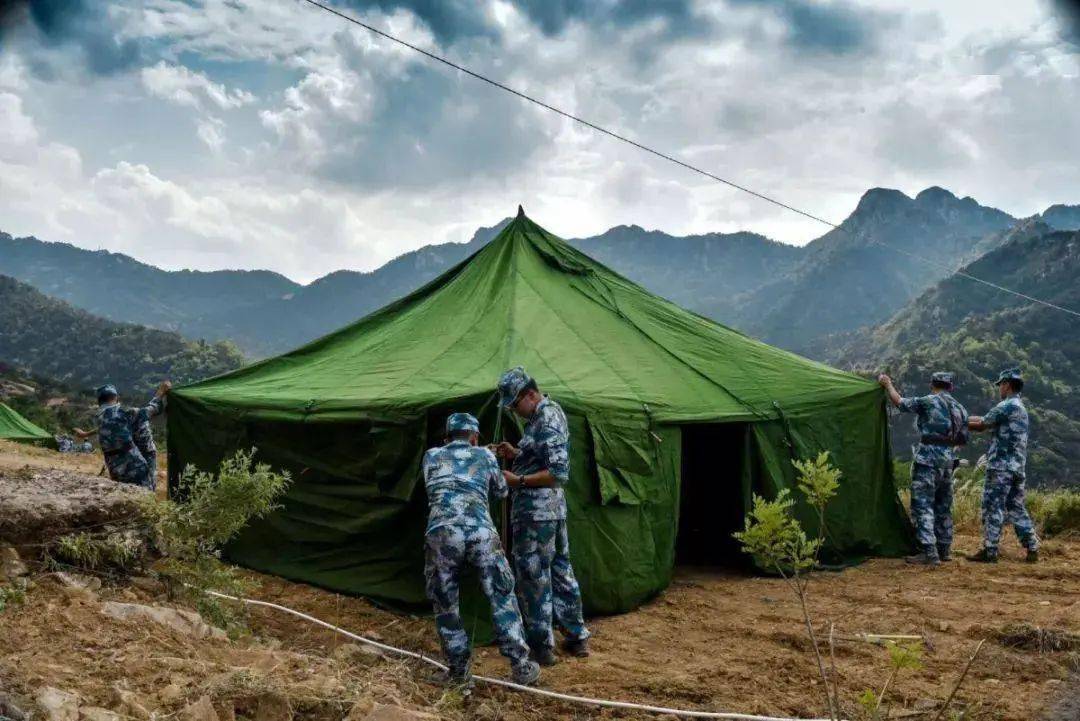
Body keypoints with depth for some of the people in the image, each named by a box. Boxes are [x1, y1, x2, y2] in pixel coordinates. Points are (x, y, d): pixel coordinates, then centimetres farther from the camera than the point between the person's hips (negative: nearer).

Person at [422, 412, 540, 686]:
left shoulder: (431, 456, 20)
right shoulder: (484, 456, 19)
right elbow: (502, 491, 33)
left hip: (441, 535, 0)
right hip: (481, 533, 0)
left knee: (445, 604, 16)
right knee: (502, 598, 13)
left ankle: (458, 670, 23)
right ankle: (522, 668, 18)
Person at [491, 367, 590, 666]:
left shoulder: (547, 420, -18)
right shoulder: (550, 411, 12)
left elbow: (559, 473, -23)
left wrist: (518, 480, -19)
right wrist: (516, 454, 10)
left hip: (535, 512, -10)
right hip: (554, 508, 10)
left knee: (533, 578, 1)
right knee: (560, 569, 17)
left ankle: (542, 646, 11)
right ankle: (577, 636, 27)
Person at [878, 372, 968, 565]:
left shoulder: (927, 401, -8)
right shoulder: (960, 409, 11)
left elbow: (900, 402, -3)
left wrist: (888, 384, 11)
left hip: (927, 458, -7)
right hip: (948, 460, 7)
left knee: (922, 505, -5)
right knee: (943, 506, 17)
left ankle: (929, 553, -10)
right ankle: (944, 549, 24)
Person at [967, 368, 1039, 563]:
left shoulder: (1006, 406, -12)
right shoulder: (1021, 407, 19)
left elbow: (981, 425, -8)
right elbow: (986, 419, 19)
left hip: (1001, 467, -9)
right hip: (1018, 468, 9)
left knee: (993, 508, -4)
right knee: (1016, 508, 13)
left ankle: (989, 552, -3)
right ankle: (1032, 549, 12)